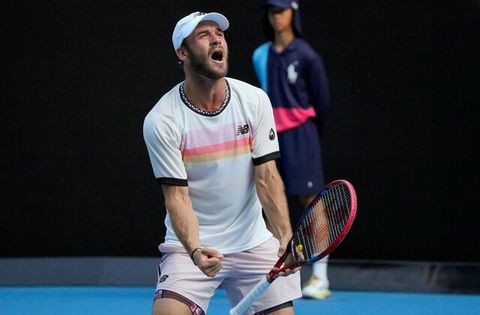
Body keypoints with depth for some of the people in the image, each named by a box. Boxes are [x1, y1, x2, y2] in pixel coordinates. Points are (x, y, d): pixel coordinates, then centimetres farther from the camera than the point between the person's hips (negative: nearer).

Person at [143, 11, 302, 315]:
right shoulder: (161, 121, -12)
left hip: (254, 244, 3)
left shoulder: (255, 100, -4)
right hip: (191, 246, -3)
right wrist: (195, 250, -31)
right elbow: (177, 195, -14)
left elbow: (267, 178, -7)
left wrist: (286, 237, -21)